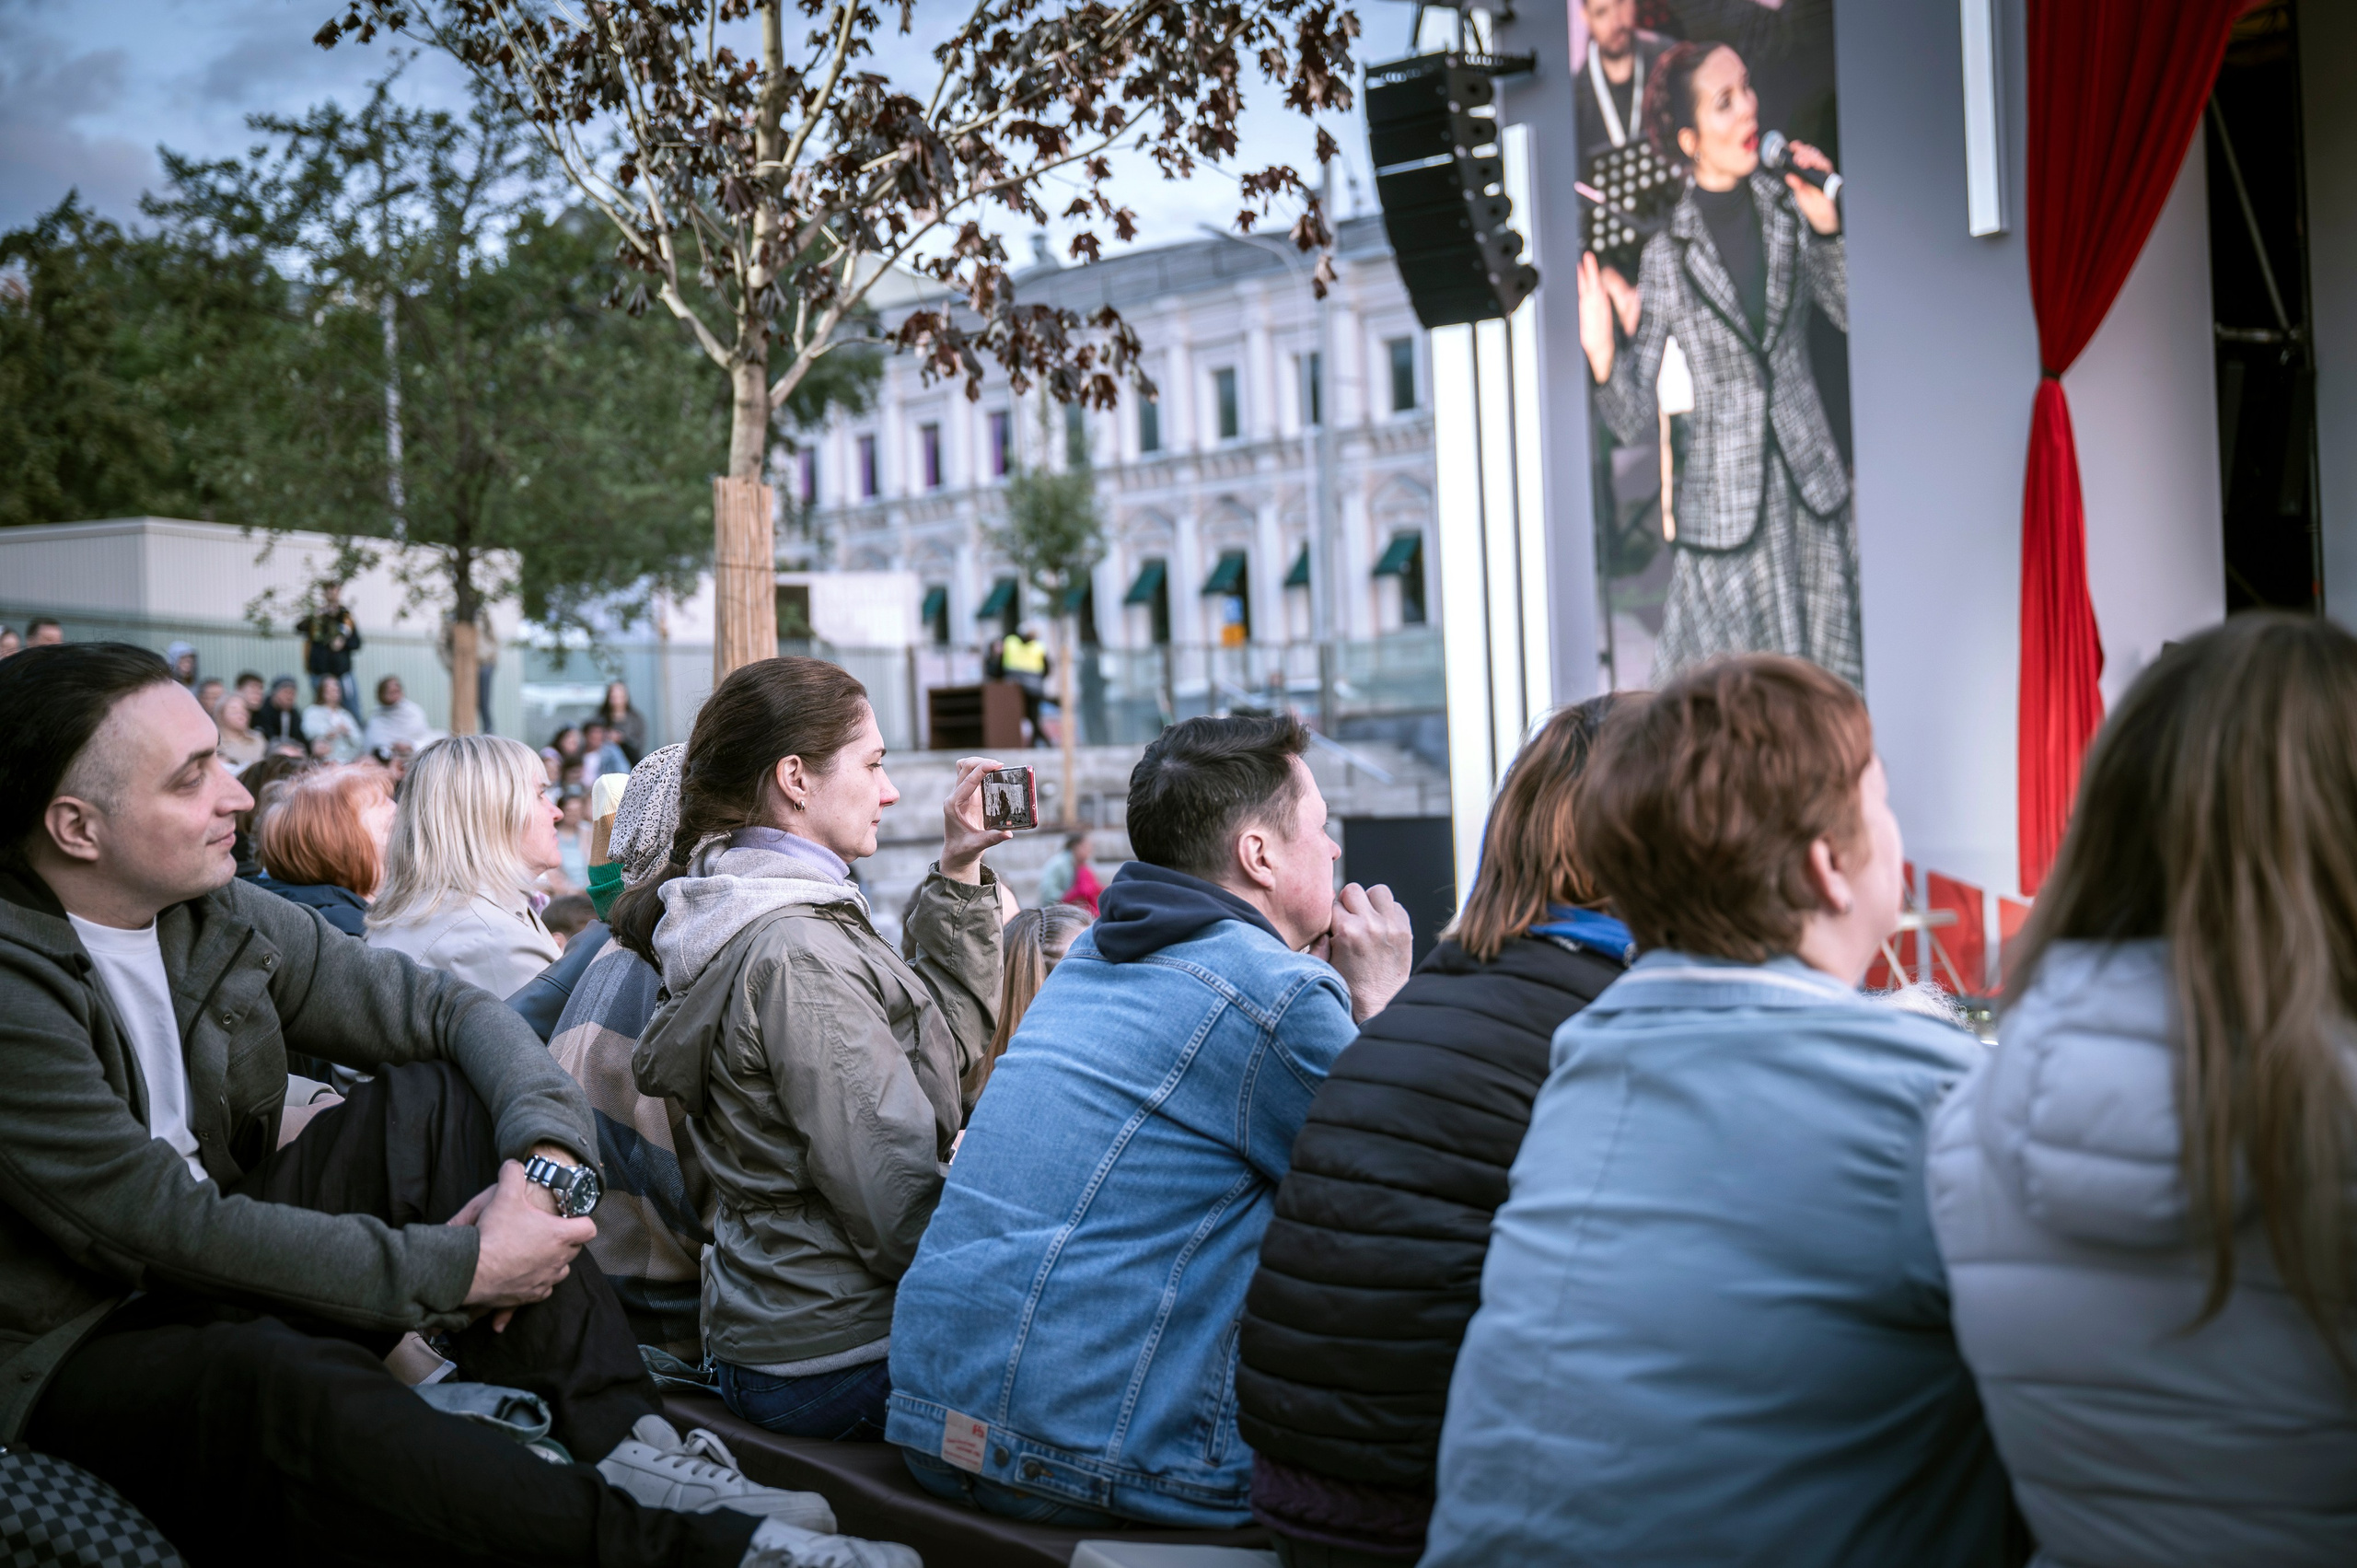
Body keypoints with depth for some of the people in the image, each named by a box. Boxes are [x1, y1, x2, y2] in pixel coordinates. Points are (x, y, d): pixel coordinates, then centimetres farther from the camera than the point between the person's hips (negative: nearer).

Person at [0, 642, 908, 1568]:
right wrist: (465, 1269, -25)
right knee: (296, 1384, -38)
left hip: (226, 1272, 8)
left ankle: (623, 1441, -17)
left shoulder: (222, 917, 0)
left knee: (444, 1095, -8)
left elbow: (449, 1010, 2)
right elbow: (165, 1225, -27)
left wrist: (546, 1156, -19)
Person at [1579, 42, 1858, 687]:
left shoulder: (1787, 208, 0)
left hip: (1813, 490, 4)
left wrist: (1827, 229, -3)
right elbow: (1638, 422, -7)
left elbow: (1851, 312, 13)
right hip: (1725, 509, -3)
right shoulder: (1666, 256, -9)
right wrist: (1603, 362, -28)